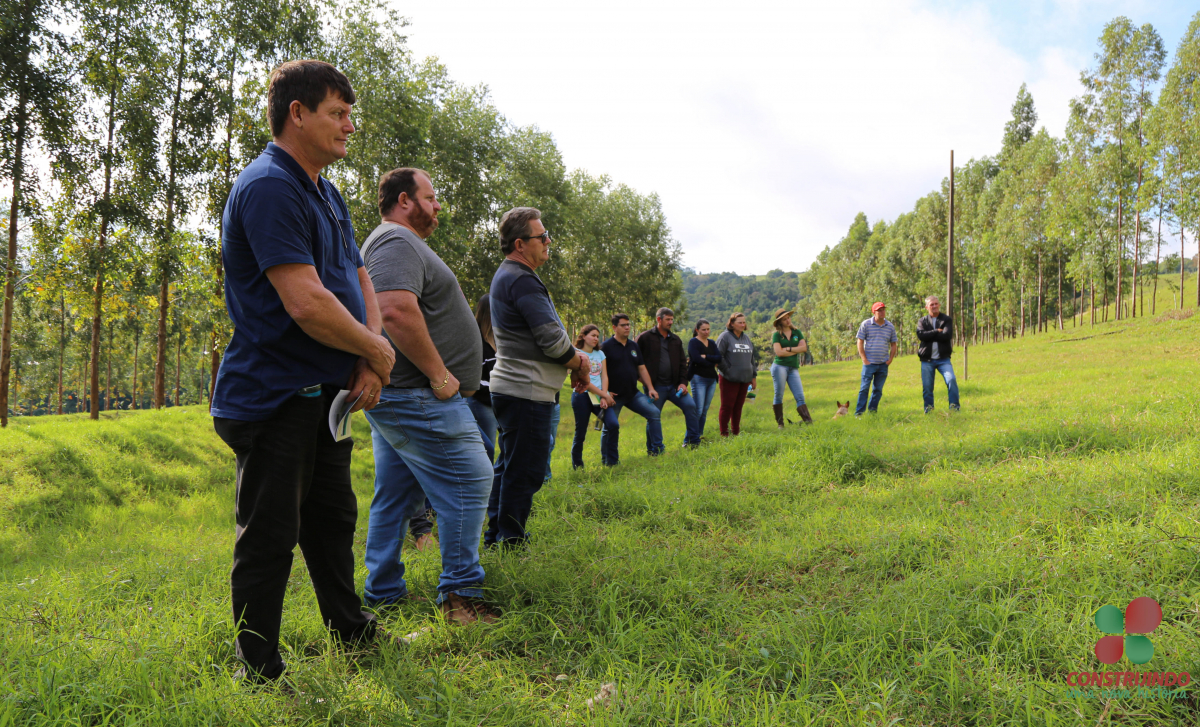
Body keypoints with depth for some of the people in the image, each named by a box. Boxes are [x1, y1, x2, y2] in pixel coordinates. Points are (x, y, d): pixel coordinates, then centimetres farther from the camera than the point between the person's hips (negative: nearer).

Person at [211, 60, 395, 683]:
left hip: (327, 392, 10)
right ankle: (260, 673, 16)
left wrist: (371, 362, -1)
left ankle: (352, 631, 38)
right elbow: (306, 303, -27)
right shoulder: (269, 187, -18)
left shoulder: (325, 193, 15)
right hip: (275, 394, -10)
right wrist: (376, 350, -12)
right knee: (270, 536, 1)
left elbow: (359, 281, 16)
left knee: (332, 520, 21)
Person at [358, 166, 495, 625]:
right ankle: (460, 594, -2)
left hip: (392, 396, 11)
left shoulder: (392, 242, 24)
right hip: (418, 397, -11)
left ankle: (382, 595, 21)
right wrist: (439, 374, -22)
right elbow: (397, 311, -28)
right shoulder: (398, 242, -12)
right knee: (469, 481, -7)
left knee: (395, 497, 13)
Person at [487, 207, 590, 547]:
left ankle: (496, 538, 26)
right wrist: (579, 363, -2)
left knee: (509, 467, 17)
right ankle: (510, 542, 3)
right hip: (527, 392, -11)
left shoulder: (507, 276, 18)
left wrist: (574, 357, 8)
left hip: (510, 388, 11)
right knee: (525, 472, -4)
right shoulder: (522, 280, -17)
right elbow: (552, 338, -20)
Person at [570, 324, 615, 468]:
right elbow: (584, 381, -11)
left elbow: (604, 376, 6)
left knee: (613, 424, -14)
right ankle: (577, 466, 15)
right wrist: (605, 395, -11)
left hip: (599, 396, 5)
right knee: (580, 433, 0)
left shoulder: (600, 353, 16)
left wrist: (604, 397, -9)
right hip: (582, 396, -5)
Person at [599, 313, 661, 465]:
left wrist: (650, 388, 7)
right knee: (611, 425, -7)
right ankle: (609, 461, 8)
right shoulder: (606, 347, -7)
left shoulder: (634, 346, 13)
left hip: (633, 394, 5)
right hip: (614, 396, -5)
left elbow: (642, 369, 16)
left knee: (654, 413, -4)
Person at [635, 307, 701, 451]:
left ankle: (692, 441, 6)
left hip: (674, 385, 4)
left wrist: (683, 382, 2)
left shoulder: (675, 340, 13)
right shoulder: (645, 338, -3)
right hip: (655, 386, -4)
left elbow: (682, 363, 14)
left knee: (690, 405, -7)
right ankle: (655, 450, 11)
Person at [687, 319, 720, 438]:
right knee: (698, 410, -11)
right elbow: (697, 359, -18)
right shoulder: (693, 342, -4)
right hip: (699, 378, -7)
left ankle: (700, 435, 16)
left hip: (712, 379, 7)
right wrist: (712, 362, -7)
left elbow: (719, 358, 0)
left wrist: (705, 357, -13)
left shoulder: (712, 343, 15)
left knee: (705, 410, 9)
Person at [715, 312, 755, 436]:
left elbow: (751, 358, 21)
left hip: (744, 379, 6)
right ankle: (724, 434, 3)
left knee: (738, 407, 11)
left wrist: (753, 375, 16)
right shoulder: (725, 337, -7)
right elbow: (718, 357, -11)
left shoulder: (746, 338, 16)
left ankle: (736, 433, 19)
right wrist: (727, 371, -13)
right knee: (727, 406, -4)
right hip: (729, 379, -6)